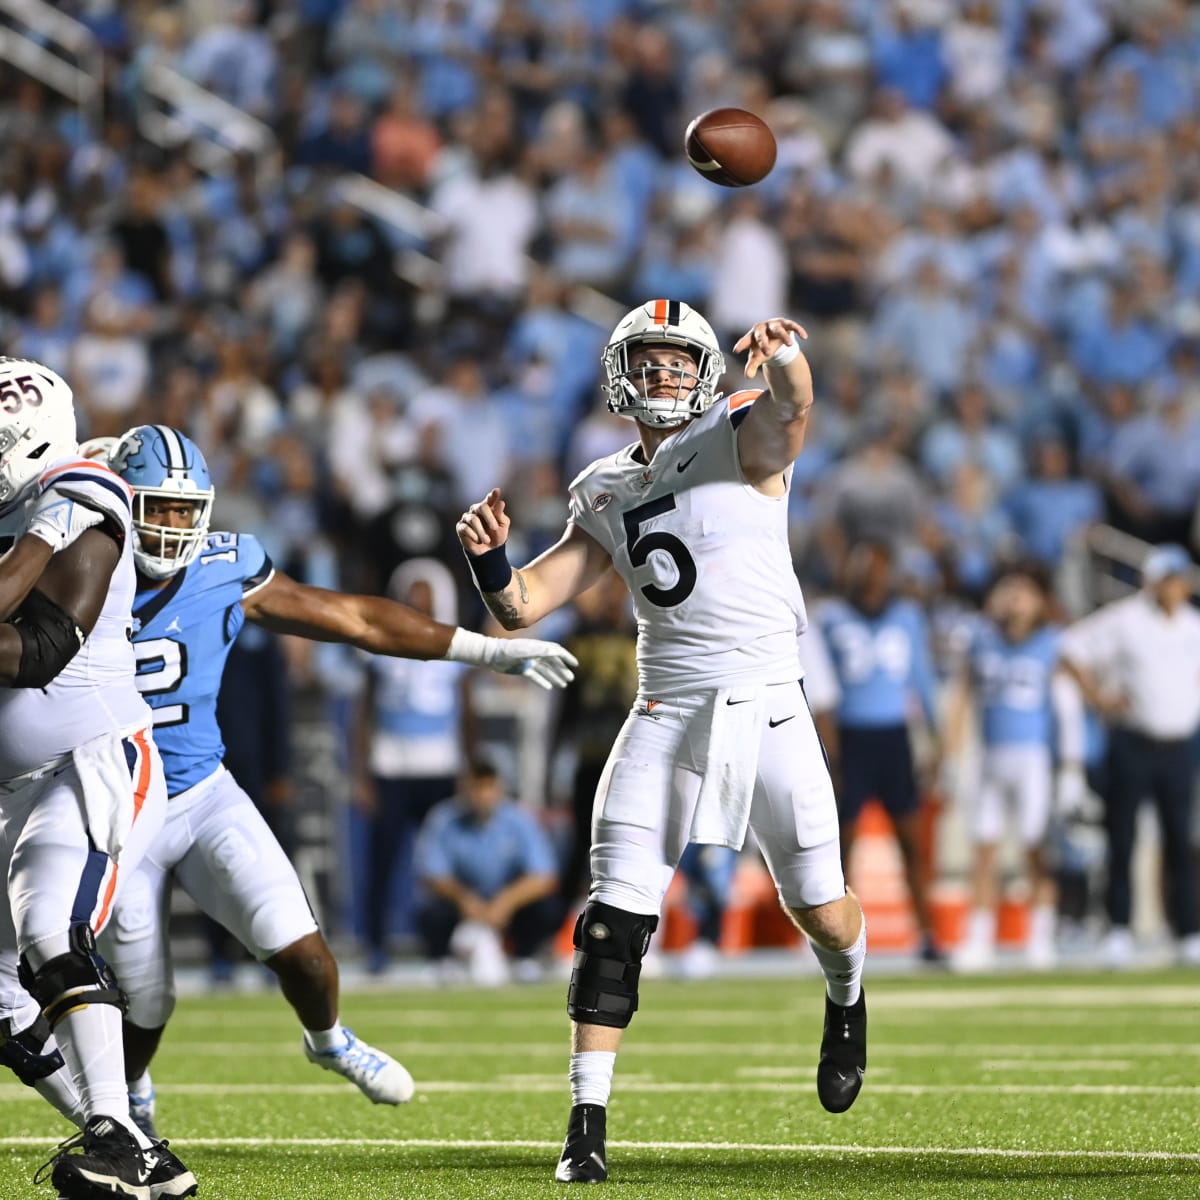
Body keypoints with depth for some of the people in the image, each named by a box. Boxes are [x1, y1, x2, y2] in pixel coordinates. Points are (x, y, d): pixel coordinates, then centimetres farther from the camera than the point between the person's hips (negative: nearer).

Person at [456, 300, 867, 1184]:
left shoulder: (740, 442, -2)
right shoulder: (605, 496, 13)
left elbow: (789, 413, -27)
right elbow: (523, 606, 13)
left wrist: (784, 357, -51)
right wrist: (490, 556, -9)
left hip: (767, 707, -3)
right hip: (666, 716, 3)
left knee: (822, 913, 4)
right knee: (616, 916, -8)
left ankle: (847, 997, 40)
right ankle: (588, 1121, -5)